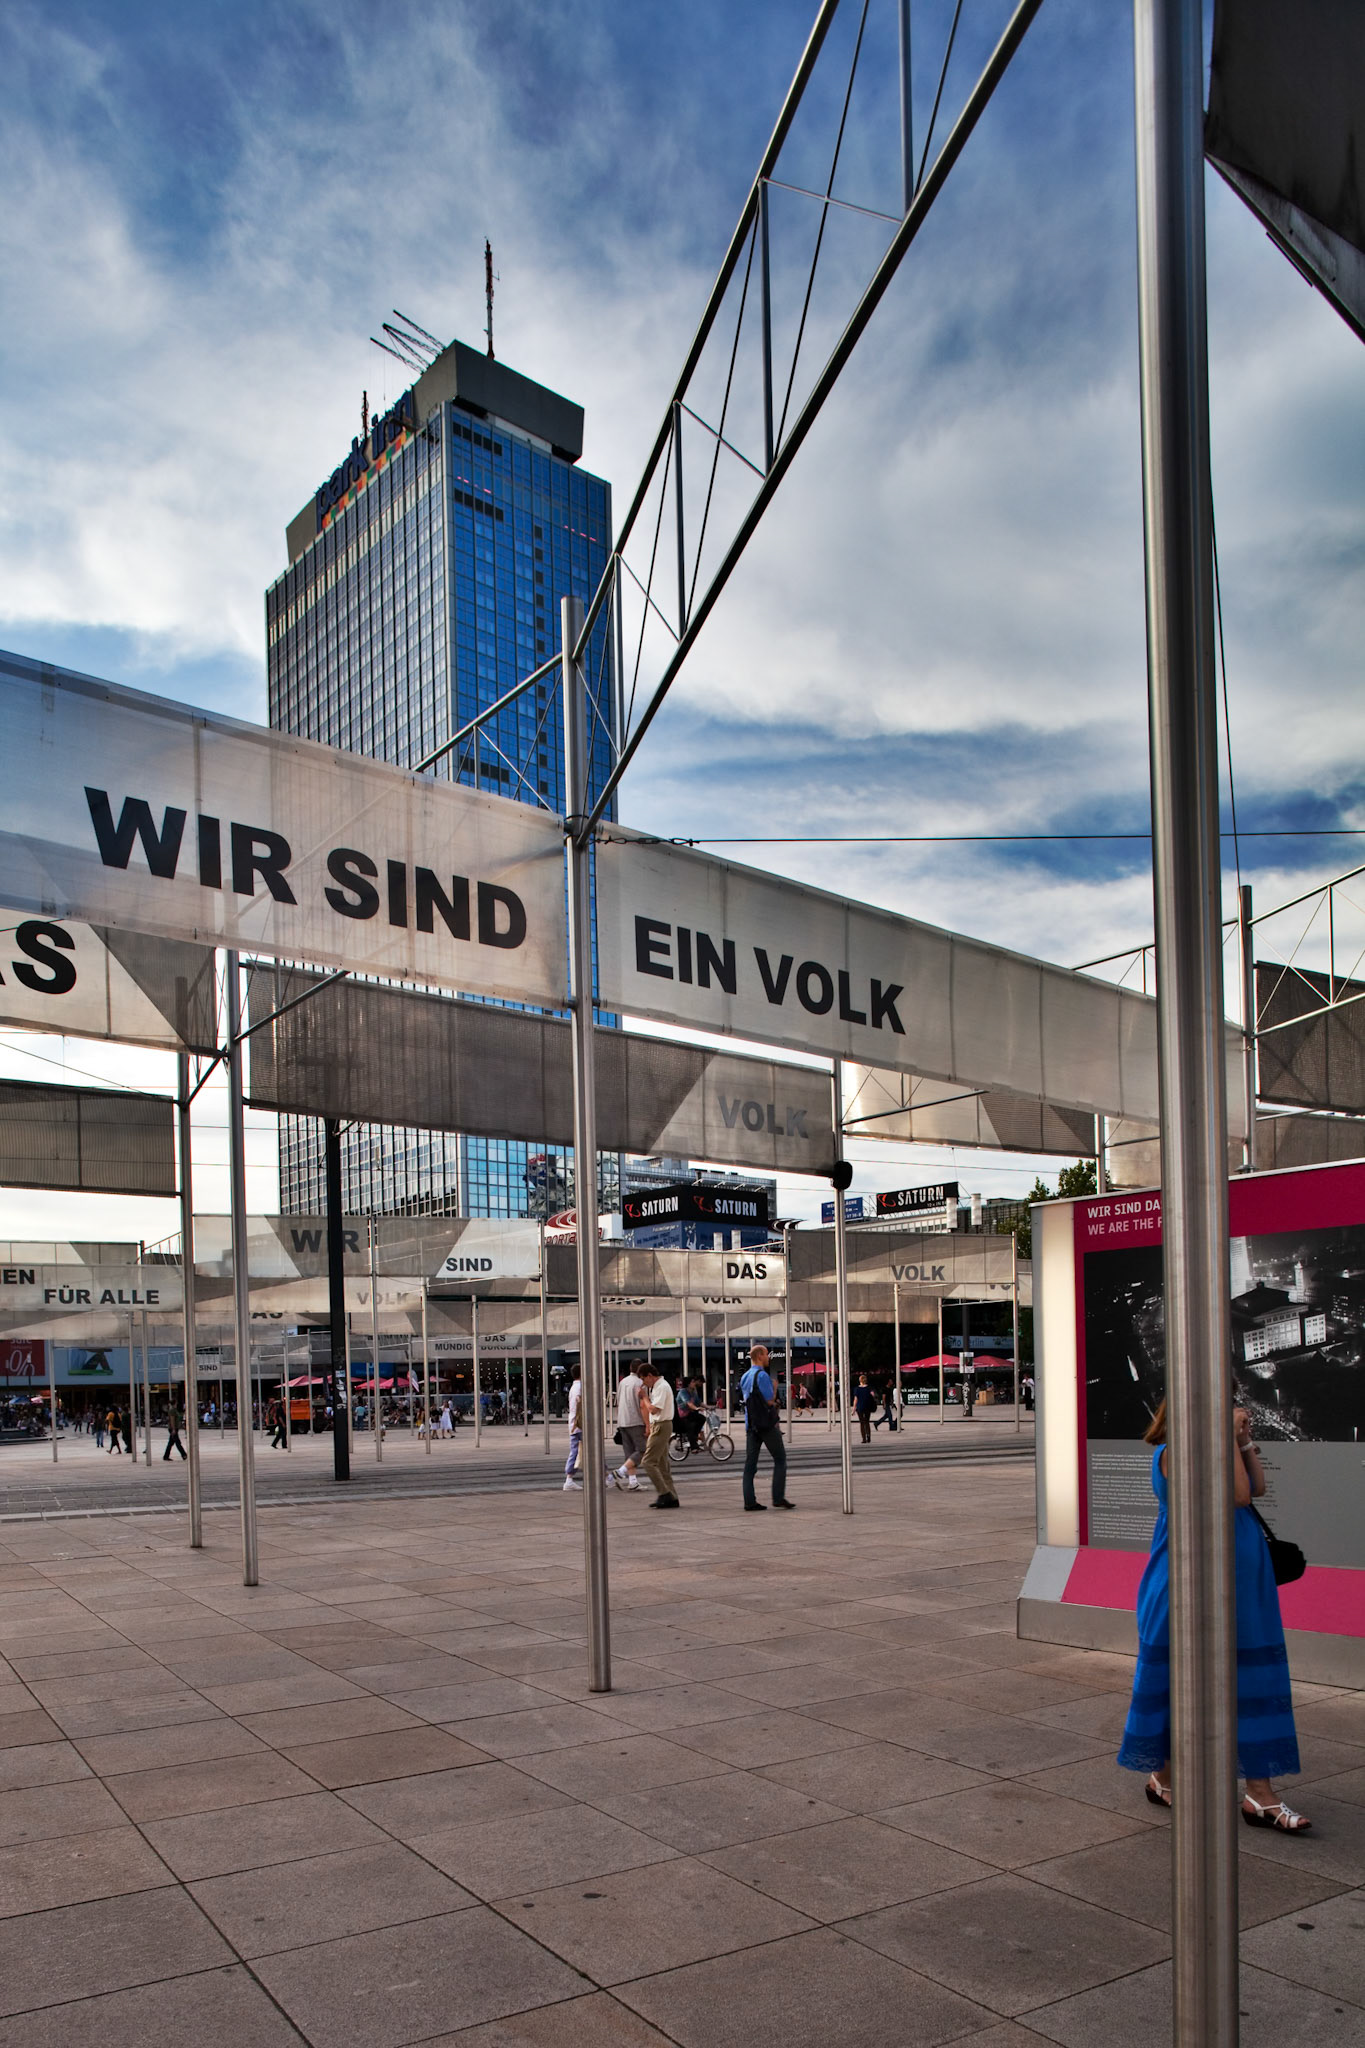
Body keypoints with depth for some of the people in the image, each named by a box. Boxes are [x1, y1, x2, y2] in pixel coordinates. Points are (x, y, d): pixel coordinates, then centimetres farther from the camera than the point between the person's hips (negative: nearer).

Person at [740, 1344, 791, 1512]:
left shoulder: (744, 1377, 14)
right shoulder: (762, 1375, -13)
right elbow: (770, 1400, -16)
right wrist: (774, 1388, 3)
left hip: (751, 1425, 8)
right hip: (767, 1424, -7)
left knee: (750, 1463, 4)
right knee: (780, 1460, 3)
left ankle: (749, 1502, 0)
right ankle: (778, 1497, -2)